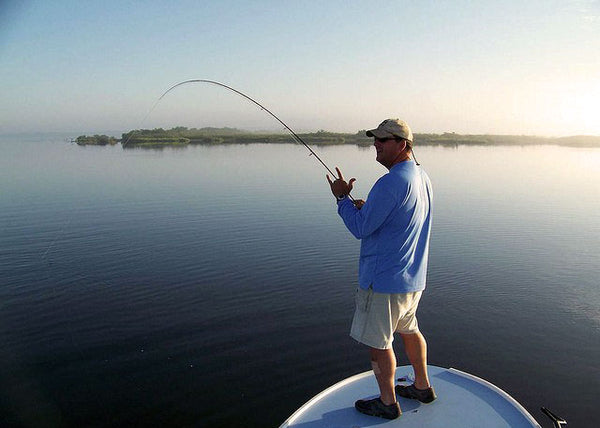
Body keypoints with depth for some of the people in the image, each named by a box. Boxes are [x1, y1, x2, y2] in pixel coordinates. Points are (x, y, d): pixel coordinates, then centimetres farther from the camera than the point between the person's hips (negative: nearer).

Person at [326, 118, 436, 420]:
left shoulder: (391, 183, -24)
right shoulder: (422, 178, 8)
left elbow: (360, 228, -21)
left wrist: (342, 197, -7)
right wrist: (365, 208, 5)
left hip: (384, 280, -10)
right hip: (412, 277, 10)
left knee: (377, 341, 8)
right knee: (409, 330, 26)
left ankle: (387, 402, 25)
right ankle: (422, 386, 42)